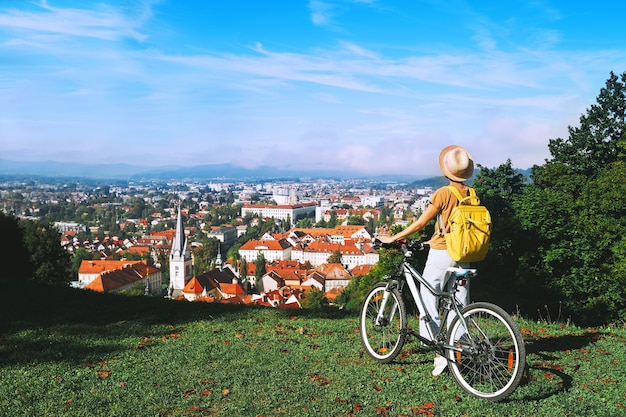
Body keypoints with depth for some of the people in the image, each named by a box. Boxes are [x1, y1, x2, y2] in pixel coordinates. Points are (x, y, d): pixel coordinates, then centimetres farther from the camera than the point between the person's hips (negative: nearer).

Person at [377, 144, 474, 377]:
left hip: (442, 254, -6)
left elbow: (421, 223, -14)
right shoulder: (471, 195, 5)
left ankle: (440, 354, -1)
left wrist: (393, 238, -4)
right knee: (460, 305, 12)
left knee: (429, 301, 2)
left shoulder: (444, 193, -14)